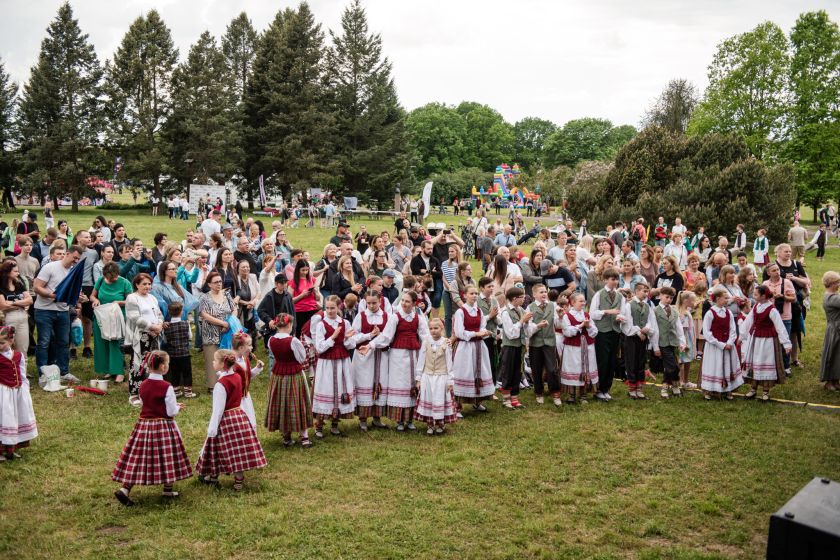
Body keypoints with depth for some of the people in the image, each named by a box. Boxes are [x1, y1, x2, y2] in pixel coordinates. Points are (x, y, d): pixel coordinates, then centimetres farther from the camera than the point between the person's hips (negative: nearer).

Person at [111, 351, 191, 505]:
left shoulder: (143, 385, 1)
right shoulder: (166, 387, -17)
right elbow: (172, 412, -15)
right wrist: (178, 407, 8)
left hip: (144, 424, 5)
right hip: (163, 427, -5)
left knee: (137, 459, 8)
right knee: (166, 457, 11)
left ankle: (124, 489, 0)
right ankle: (168, 489, 22)